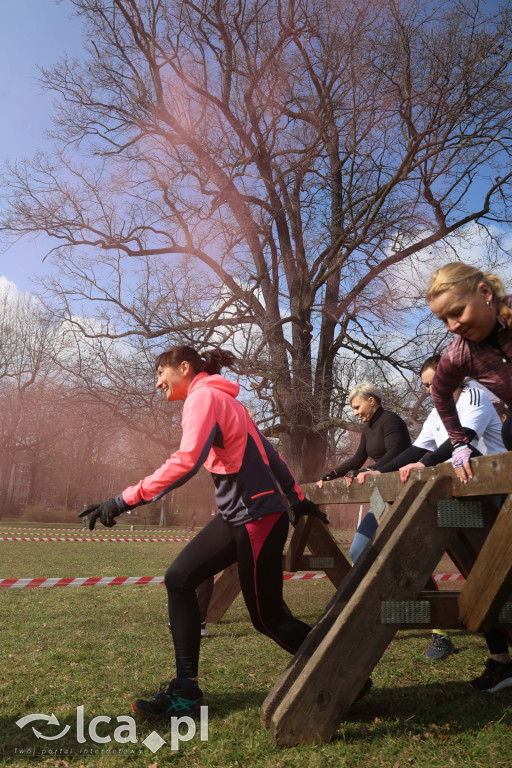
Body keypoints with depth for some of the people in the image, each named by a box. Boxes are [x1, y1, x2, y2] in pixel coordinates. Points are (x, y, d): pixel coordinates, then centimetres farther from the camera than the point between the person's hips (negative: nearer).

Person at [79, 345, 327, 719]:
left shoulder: (204, 396, -11)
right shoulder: (221, 399, 17)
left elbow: (185, 462, -27)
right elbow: (269, 452, 19)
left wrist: (126, 500, -26)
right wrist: (297, 499, 23)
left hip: (258, 517, -10)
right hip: (237, 515, 10)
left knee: (267, 618, 2)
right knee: (179, 579, 4)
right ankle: (186, 690, 12)